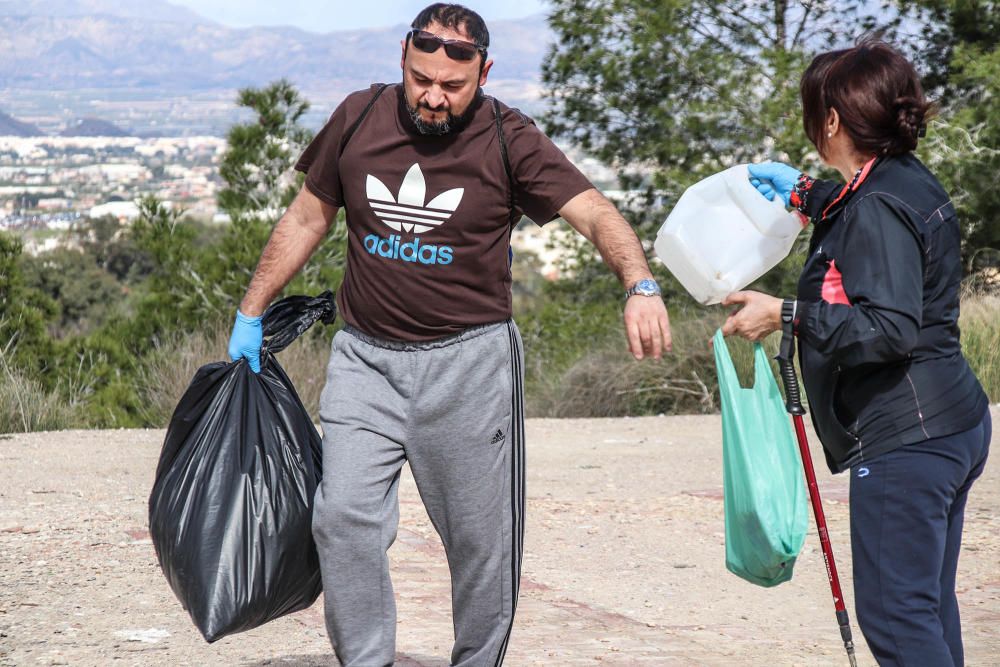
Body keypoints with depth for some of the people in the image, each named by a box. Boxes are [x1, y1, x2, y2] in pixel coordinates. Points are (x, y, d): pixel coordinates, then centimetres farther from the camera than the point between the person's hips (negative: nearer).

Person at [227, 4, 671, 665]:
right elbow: (307, 219, 13)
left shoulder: (507, 138, -7)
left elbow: (594, 212, -16)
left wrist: (641, 286, -35)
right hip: (366, 356, 2)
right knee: (345, 517, -10)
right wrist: (251, 314, 15)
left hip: (471, 361, -2)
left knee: (480, 537, 3)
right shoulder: (360, 118, 2)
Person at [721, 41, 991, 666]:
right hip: (954, 424, 11)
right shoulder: (911, 182, 12)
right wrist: (806, 192, 44)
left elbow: (890, 327, -27)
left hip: (904, 439, -11)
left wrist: (789, 314, -23)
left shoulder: (876, 210, -18)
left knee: (893, 611, -8)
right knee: (928, 605, 16)